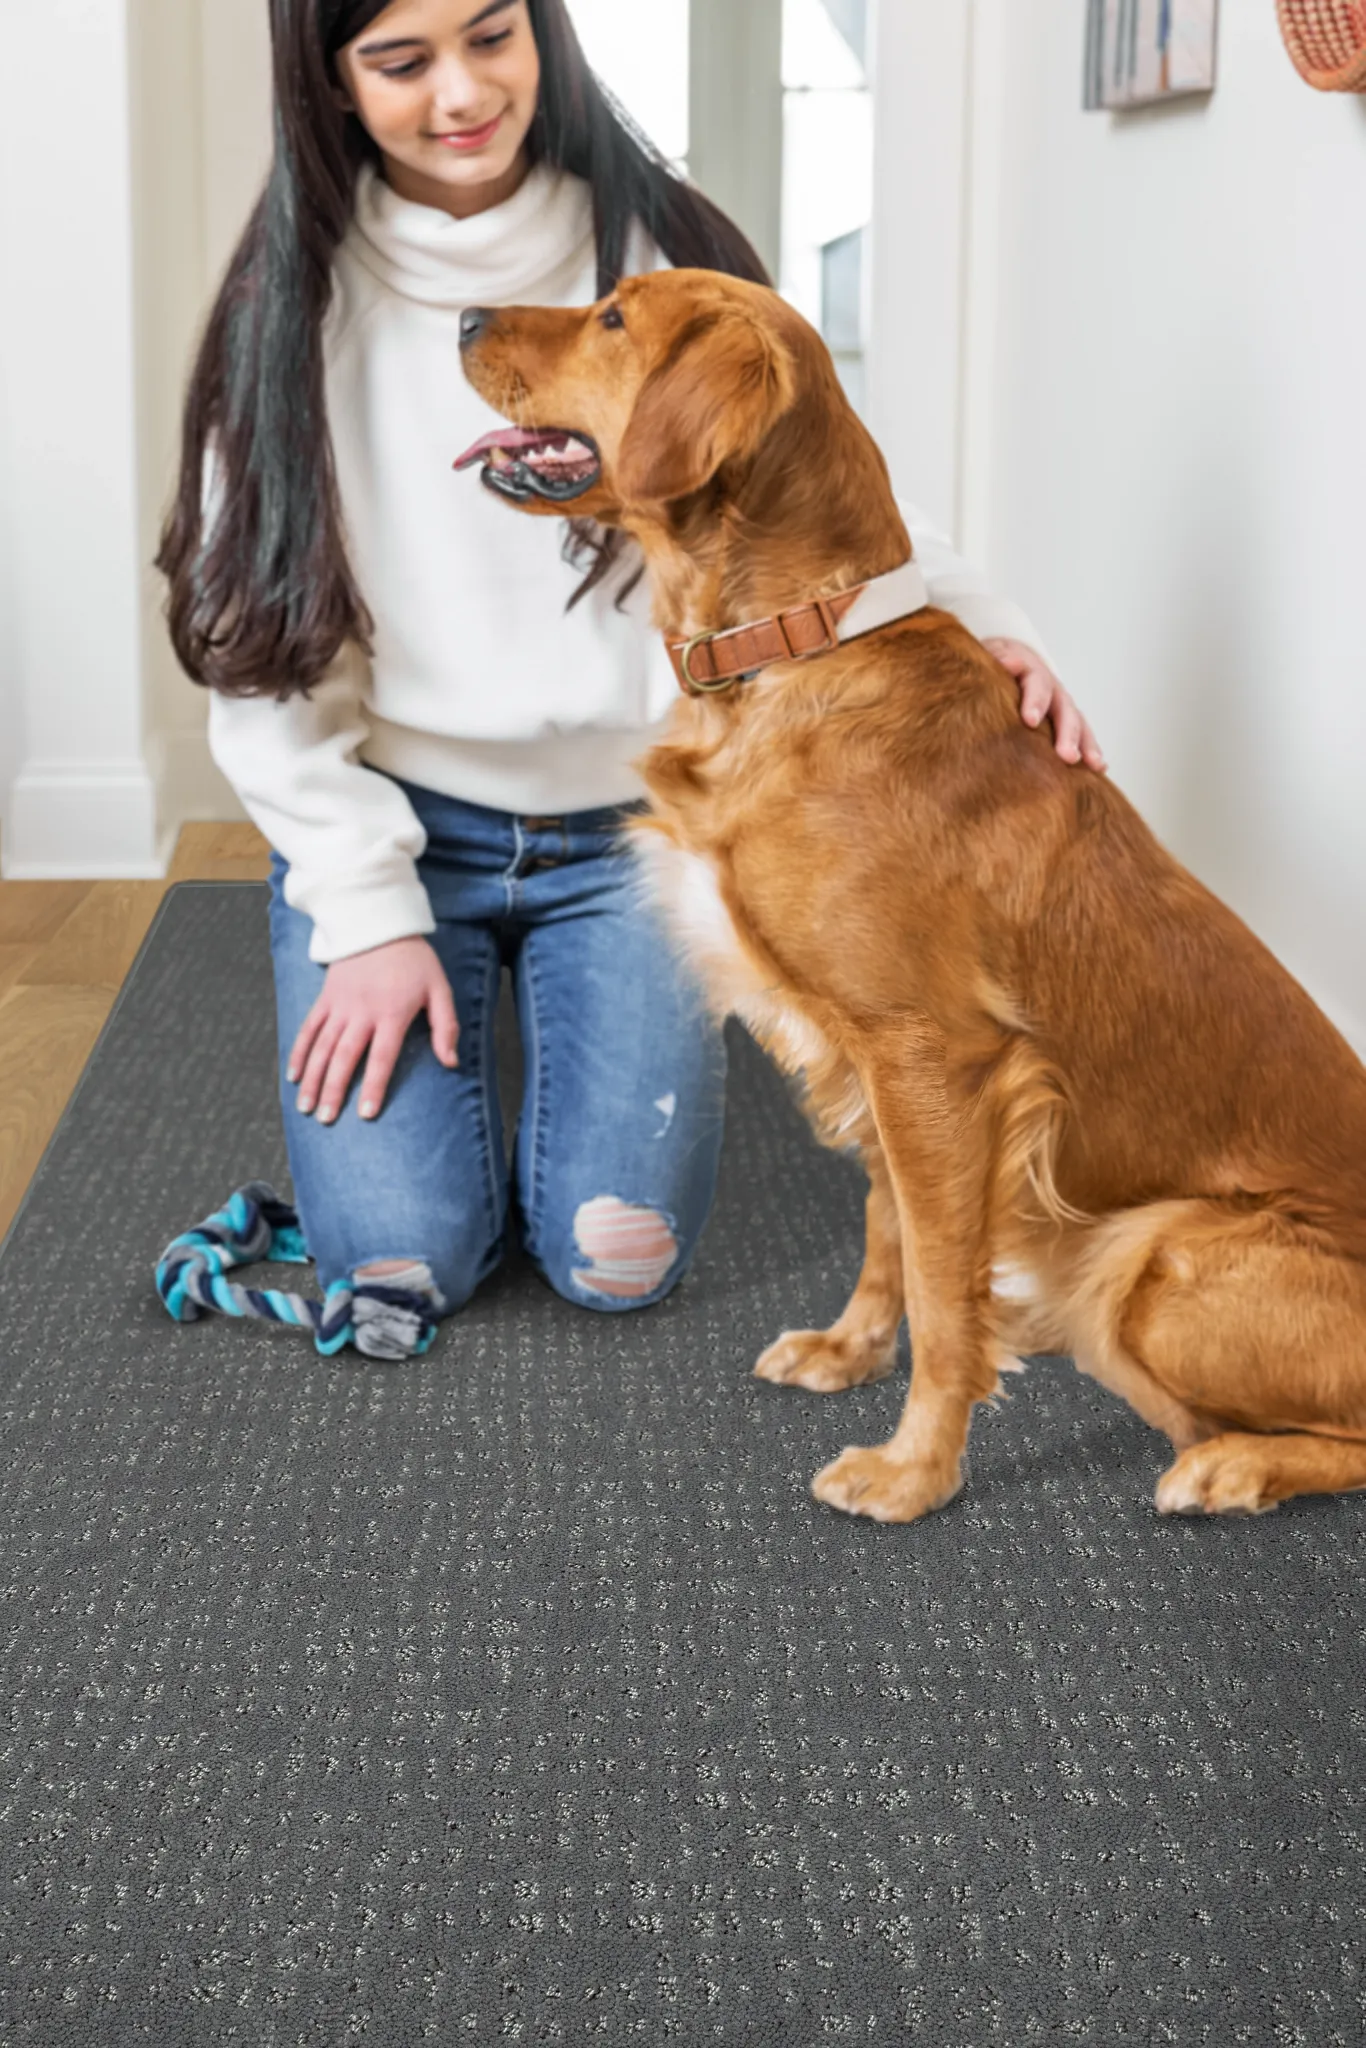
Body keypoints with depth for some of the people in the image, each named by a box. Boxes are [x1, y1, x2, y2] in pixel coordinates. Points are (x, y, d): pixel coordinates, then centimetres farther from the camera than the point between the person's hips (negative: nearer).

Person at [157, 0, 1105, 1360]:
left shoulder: (664, 253, -4)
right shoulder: (295, 303, -4)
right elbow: (265, 634, -4)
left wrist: (967, 618, -28)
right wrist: (366, 913, -9)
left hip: (628, 826, 0)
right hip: (390, 822, 0)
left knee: (617, 1262, -7)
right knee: (404, 1263, -9)